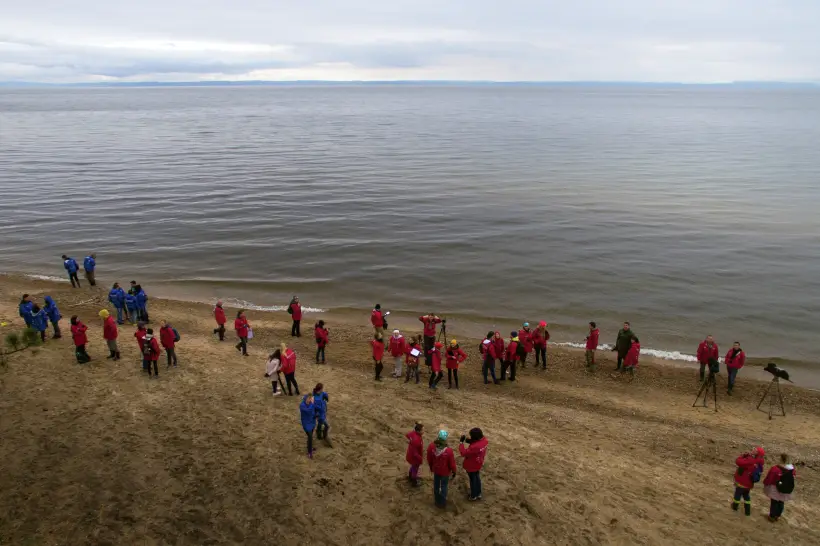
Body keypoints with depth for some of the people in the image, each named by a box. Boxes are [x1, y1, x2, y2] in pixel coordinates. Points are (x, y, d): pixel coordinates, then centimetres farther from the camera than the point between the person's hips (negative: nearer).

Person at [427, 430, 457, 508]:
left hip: (435, 470, 3)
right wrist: (454, 471, 1)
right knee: (444, 487, 21)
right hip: (445, 472, -3)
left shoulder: (431, 447, -28)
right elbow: (452, 463, -20)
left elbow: (429, 459, -8)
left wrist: (431, 467, 13)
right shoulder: (449, 451, -37)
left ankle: (437, 501, 48)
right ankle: (442, 503, 41)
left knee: (436, 485, 26)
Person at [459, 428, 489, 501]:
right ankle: (478, 494, 46)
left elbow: (463, 453, -33)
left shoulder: (474, 447, -42)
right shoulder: (484, 440, -17)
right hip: (478, 464, 7)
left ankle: (473, 496, 38)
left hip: (471, 466, -7)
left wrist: (461, 442, -28)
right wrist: (470, 442, -11)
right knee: (477, 478, 28)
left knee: (473, 480, 16)